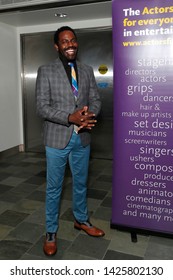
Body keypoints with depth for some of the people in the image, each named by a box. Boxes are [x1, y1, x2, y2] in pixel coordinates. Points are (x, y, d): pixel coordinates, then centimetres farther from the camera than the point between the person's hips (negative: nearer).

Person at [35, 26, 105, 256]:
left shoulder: (87, 71, 8)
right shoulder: (45, 72, -4)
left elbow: (96, 99, 7)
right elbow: (42, 107, -11)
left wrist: (90, 115, -16)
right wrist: (70, 118, -23)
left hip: (82, 138, 4)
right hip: (57, 138, -3)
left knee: (81, 183, 18)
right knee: (54, 187, 8)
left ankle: (81, 220, 40)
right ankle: (51, 231, 26)